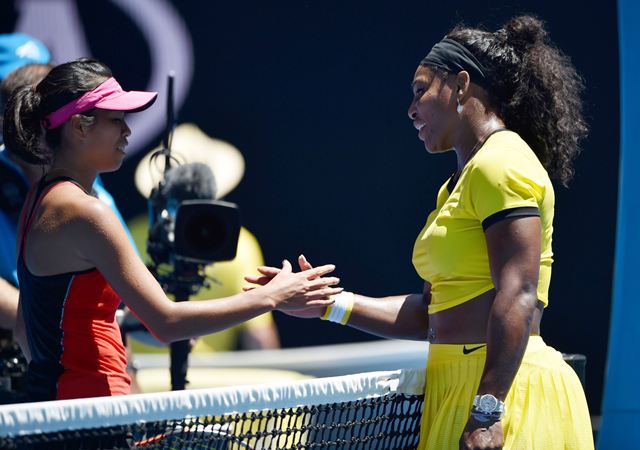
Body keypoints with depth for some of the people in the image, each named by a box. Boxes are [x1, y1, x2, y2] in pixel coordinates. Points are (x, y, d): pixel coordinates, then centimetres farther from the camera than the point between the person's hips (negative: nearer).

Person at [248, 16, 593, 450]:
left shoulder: (501, 162, -9)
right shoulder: (456, 186, 22)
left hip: (502, 387, -9)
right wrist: (330, 304, 17)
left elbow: (517, 297, -20)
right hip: (458, 387, 9)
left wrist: (486, 413, -26)